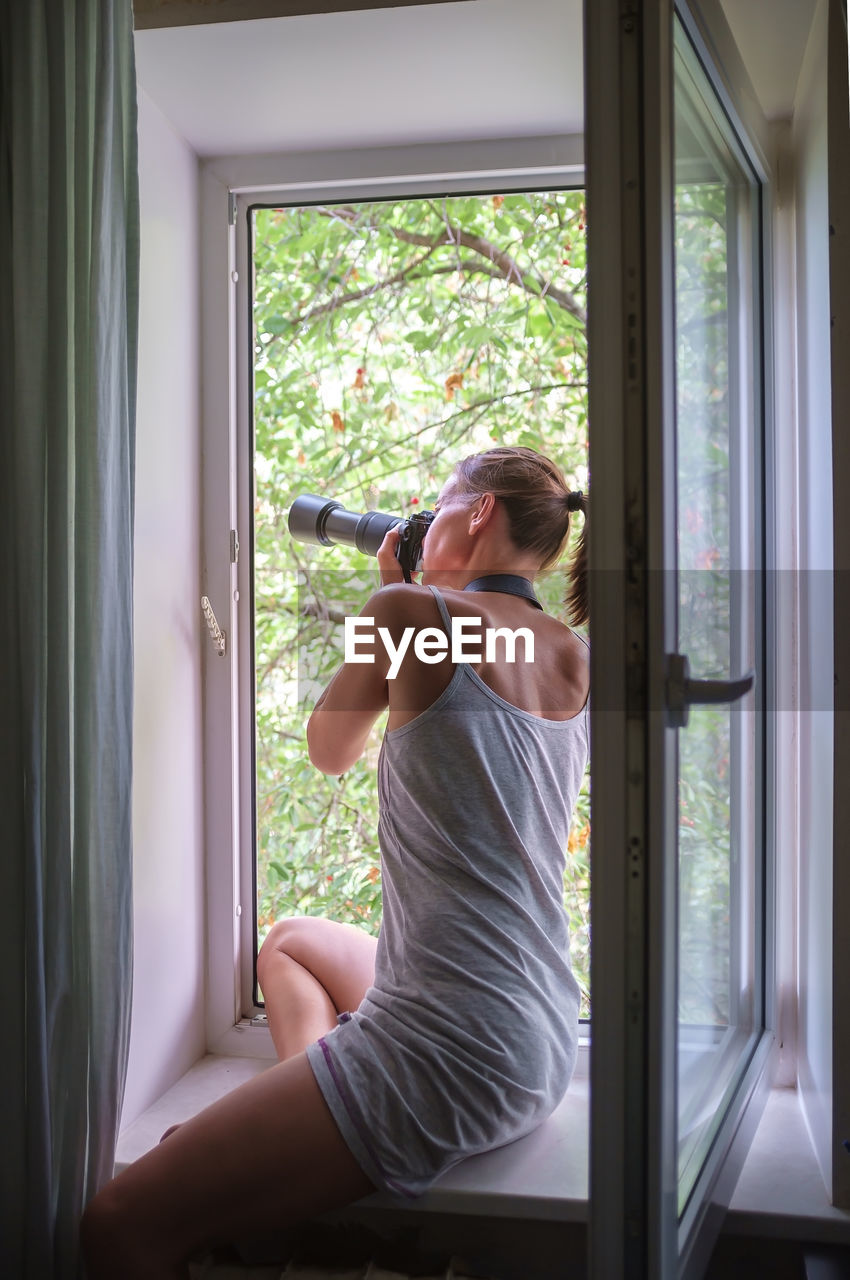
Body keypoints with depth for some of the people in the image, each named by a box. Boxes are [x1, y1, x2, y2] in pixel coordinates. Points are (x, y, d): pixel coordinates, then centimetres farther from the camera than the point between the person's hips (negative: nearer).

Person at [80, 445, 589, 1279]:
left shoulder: (414, 609, -10)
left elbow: (329, 750, 7)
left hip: (452, 1048, -9)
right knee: (291, 943, 35)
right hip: (544, 1035, 9)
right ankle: (310, 1130, 18)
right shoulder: (575, 661, 8)